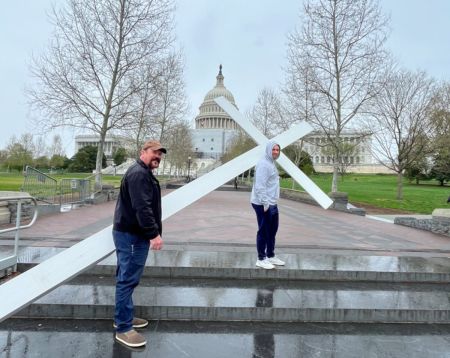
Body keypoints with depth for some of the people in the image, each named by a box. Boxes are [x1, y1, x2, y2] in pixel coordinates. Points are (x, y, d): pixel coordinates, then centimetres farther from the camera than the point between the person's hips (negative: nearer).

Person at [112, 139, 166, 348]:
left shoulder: (144, 173, 19)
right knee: (128, 279, -4)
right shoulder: (138, 173, -16)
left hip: (131, 233, 11)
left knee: (127, 279, 18)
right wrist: (154, 233, -27)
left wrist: (151, 232, 23)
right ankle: (123, 328, 5)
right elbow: (141, 207, -26)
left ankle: (124, 318, 31)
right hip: (132, 235, -11)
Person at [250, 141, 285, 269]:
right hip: (263, 204, -10)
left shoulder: (271, 163, 15)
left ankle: (271, 256, 30)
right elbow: (260, 186, -22)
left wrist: (271, 202, 18)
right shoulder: (263, 164, -15)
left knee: (272, 231, 17)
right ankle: (261, 259, 12)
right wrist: (265, 203, -24)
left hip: (272, 204, 10)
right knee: (263, 231, 0)